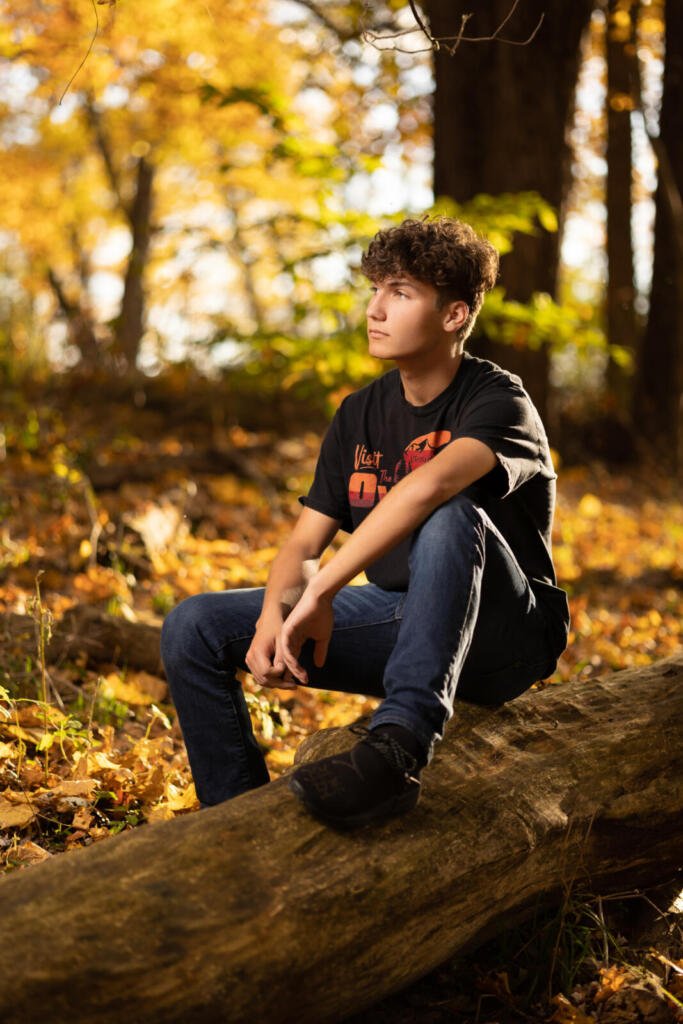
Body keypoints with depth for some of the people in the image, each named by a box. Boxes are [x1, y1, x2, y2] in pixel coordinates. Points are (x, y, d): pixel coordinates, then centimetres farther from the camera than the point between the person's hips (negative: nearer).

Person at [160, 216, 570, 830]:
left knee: (451, 518, -39)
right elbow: (305, 544, 3)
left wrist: (320, 595, -40)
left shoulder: (498, 400, -15)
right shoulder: (361, 414, 7)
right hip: (400, 622, 6)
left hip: (501, 640, -6)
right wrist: (274, 618, -19)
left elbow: (430, 484, -37)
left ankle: (397, 750, -47)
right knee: (194, 628, -4)